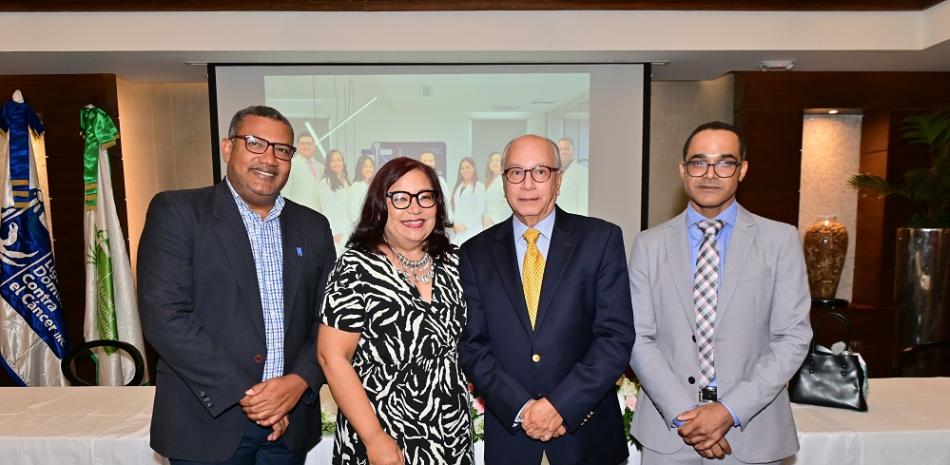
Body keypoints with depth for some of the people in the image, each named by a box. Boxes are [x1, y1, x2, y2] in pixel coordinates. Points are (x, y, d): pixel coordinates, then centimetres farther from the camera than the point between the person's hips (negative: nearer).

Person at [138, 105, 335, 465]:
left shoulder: (313, 226, 6)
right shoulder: (177, 211, -5)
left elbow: (328, 319, 5)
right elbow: (164, 314, -14)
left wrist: (299, 381, -11)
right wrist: (243, 394, -15)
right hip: (208, 421, -3)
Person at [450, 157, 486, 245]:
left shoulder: (479, 186, -1)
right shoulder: (458, 186, 17)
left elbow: (480, 210, -7)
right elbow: (454, 208, 16)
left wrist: (466, 226, -10)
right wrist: (453, 224, 2)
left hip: (472, 230, -5)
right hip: (457, 230, 5)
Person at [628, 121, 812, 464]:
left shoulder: (780, 240, -1)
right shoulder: (649, 244, -1)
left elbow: (793, 337, -5)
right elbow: (638, 338, -3)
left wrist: (731, 410, -13)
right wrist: (682, 413, -13)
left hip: (753, 433, 0)